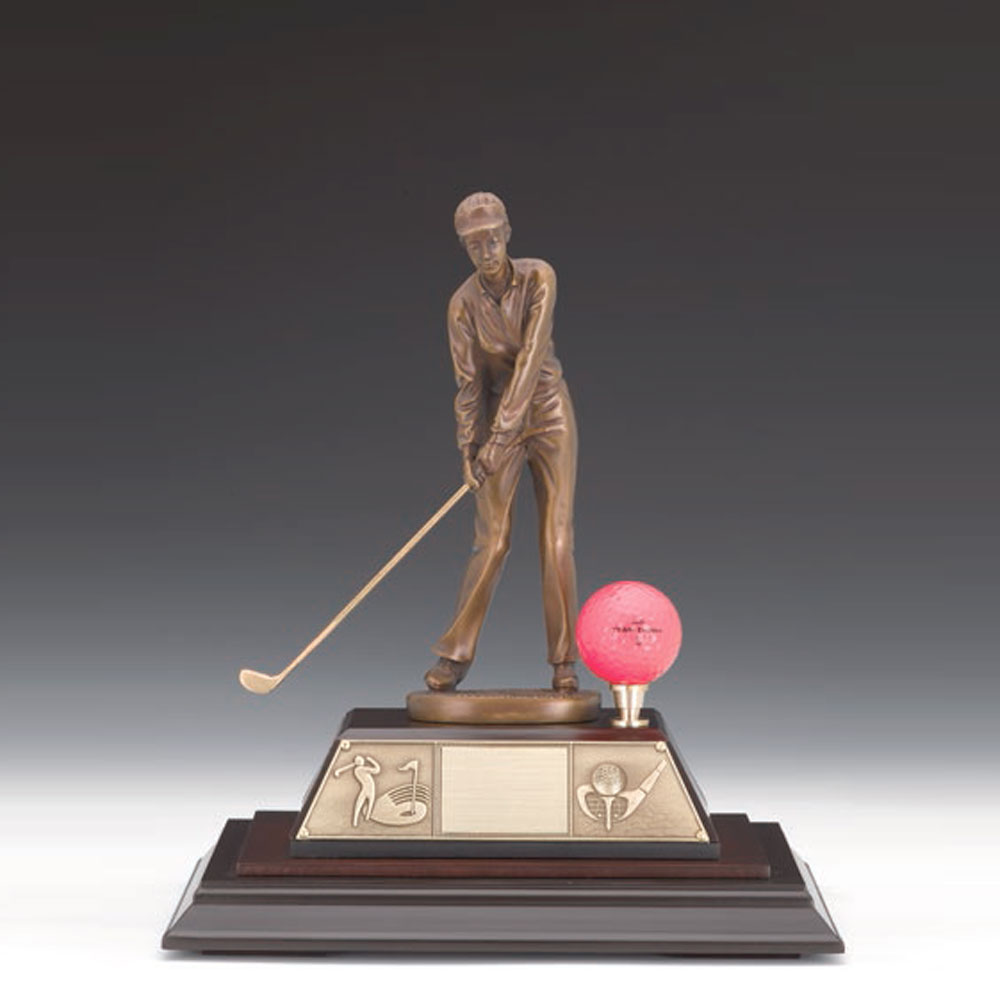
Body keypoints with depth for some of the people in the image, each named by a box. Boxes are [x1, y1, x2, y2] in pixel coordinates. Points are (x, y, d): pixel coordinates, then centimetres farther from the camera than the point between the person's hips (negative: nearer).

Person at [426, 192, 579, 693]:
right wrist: (468, 452, -19)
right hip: (496, 420, 0)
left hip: (550, 415, 0)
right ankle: (454, 657, 4)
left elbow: (532, 358, -23)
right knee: (492, 541, -7)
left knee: (557, 540, -5)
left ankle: (563, 662, 4)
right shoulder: (462, 305, -12)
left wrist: (500, 435, -28)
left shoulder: (539, 277, -15)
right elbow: (468, 384, -10)